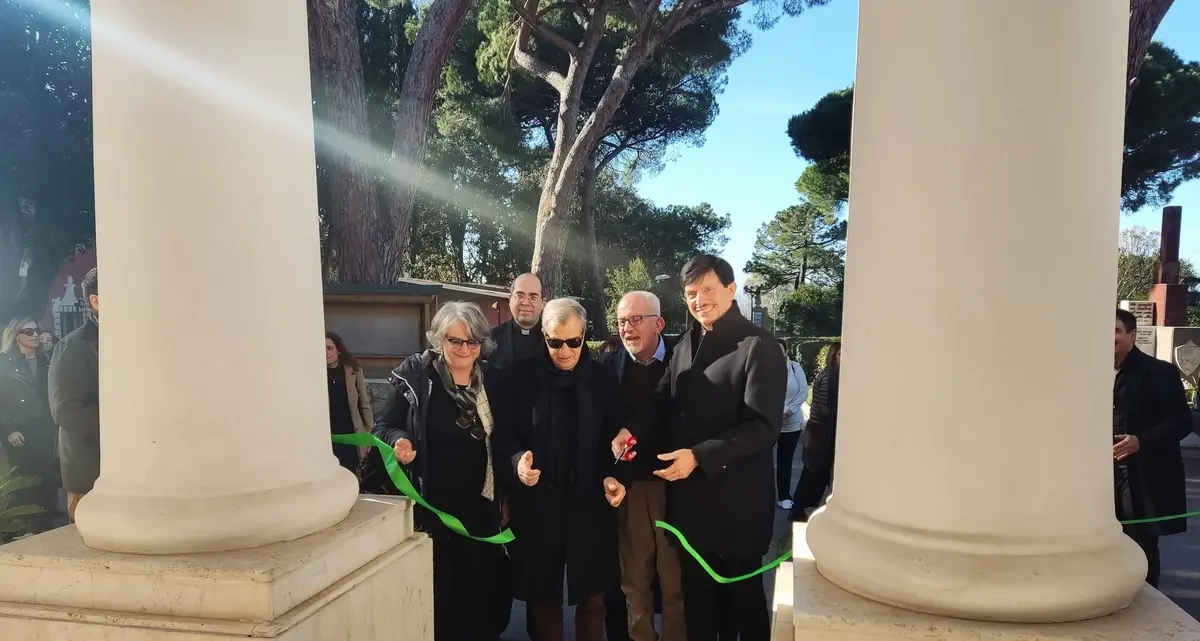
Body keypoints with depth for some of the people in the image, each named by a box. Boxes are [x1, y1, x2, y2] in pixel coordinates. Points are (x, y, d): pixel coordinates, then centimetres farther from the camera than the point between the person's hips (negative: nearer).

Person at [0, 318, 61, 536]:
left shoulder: (46, 361, 14)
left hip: (45, 432, 3)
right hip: (20, 434, -3)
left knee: (48, 482, -1)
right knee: (23, 485, -2)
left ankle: (46, 530, 5)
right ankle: (24, 531, 6)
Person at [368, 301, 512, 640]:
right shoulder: (414, 374, -8)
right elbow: (383, 426, -3)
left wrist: (503, 495, 13)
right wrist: (398, 439, -25)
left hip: (480, 506, 4)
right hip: (431, 506, -3)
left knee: (482, 588, 11)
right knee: (436, 591, 2)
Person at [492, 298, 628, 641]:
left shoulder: (605, 379, 1)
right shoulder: (518, 378, -3)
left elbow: (615, 437, 5)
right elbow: (503, 435, -3)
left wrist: (613, 476, -11)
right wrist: (517, 461, -22)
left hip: (591, 503, 1)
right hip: (537, 503, 0)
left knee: (592, 596, 11)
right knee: (543, 596, 11)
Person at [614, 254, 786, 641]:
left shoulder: (758, 347, -14)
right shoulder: (686, 344, 9)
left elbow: (762, 427, -20)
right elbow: (665, 403, 13)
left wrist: (699, 456, -25)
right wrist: (633, 430, -7)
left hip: (737, 498, -6)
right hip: (689, 495, 6)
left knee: (741, 596, 13)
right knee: (697, 595, 20)